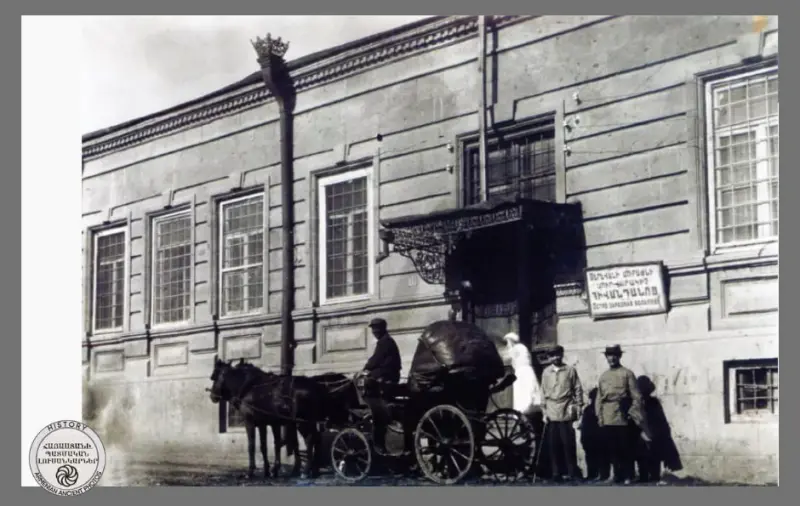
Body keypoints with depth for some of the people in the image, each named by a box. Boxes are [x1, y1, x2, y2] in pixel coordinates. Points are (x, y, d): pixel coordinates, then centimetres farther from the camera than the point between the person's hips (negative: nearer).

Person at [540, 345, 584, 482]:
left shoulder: (570, 370, 4)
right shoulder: (546, 372, 11)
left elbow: (578, 389, 5)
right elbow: (543, 392, 13)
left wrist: (578, 406, -2)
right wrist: (544, 410, 8)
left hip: (567, 412, -2)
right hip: (552, 413, 2)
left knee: (568, 443, -5)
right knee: (554, 445, 2)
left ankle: (572, 471, 3)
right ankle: (556, 473, 7)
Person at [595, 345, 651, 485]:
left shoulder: (627, 374, 2)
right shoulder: (603, 376, 14)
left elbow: (636, 397, -1)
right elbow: (599, 398, 15)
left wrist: (636, 416, -7)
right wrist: (599, 416, 6)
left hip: (624, 419, -4)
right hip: (607, 420, 4)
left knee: (627, 449, 0)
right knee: (613, 450, 5)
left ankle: (628, 476, 9)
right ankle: (618, 475, 13)